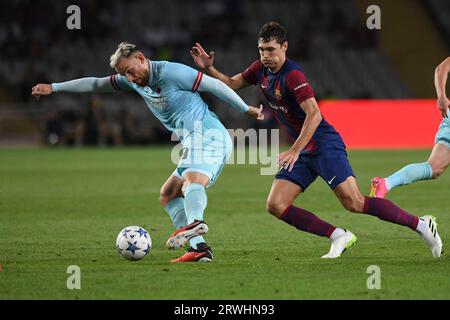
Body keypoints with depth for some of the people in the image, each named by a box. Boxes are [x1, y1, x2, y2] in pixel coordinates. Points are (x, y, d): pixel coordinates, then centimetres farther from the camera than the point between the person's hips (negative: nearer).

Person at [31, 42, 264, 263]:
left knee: (192, 179, -33)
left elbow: (214, 85, -7)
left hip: (206, 134, -9)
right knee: (167, 195, 7)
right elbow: (96, 84, 22)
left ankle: (194, 223, -61)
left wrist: (247, 110, -3)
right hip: (196, 141, 9)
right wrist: (53, 88, 22)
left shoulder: (171, 72, -11)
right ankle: (200, 248, -9)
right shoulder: (134, 81, 14)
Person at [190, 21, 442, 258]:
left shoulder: (292, 75, -18)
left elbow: (314, 115, -27)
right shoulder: (261, 70, 7)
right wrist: (209, 68, 5)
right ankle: (339, 237, -3)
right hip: (303, 152, 9)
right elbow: (231, 84, 22)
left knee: (354, 203, -19)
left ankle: (421, 224, -6)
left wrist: (295, 151, -31)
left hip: (325, 144, -9)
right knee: (276, 205, -6)